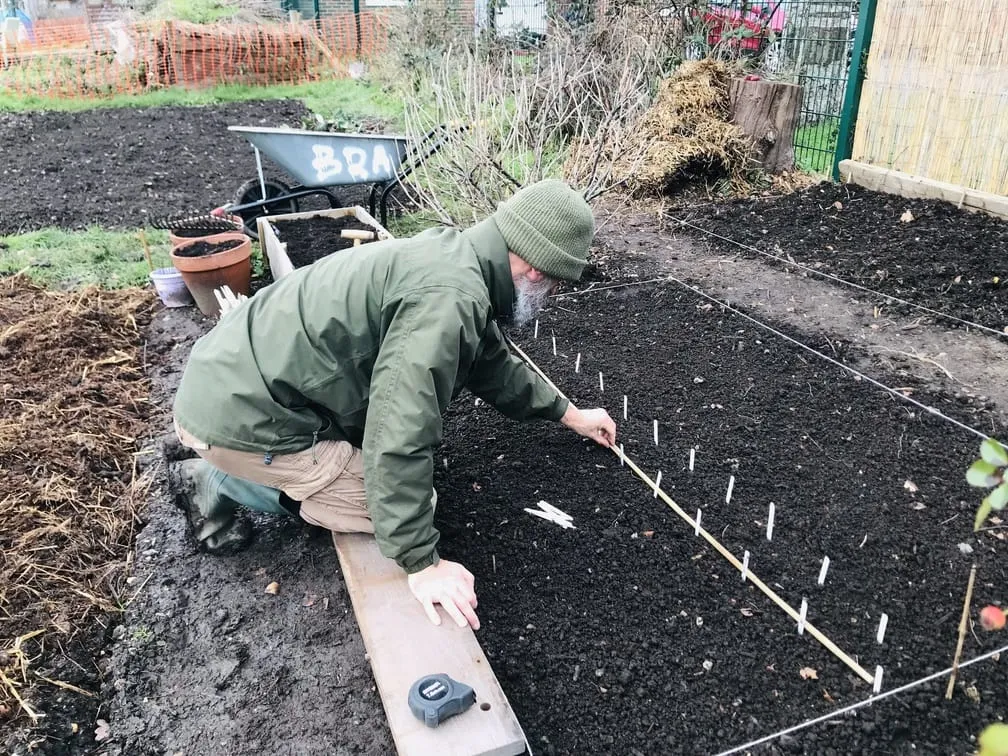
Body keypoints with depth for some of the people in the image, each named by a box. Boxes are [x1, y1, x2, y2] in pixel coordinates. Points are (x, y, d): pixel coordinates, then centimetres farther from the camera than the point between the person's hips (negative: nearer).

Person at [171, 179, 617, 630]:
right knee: (397, 502, -4)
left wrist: (568, 414, 31)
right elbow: (398, 435, -30)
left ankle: (232, 468, 18)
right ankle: (223, 482, 4)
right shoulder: (450, 295, -25)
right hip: (239, 414, -10)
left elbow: (493, 363, 23)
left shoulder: (456, 257, 7)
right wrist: (421, 563, -24)